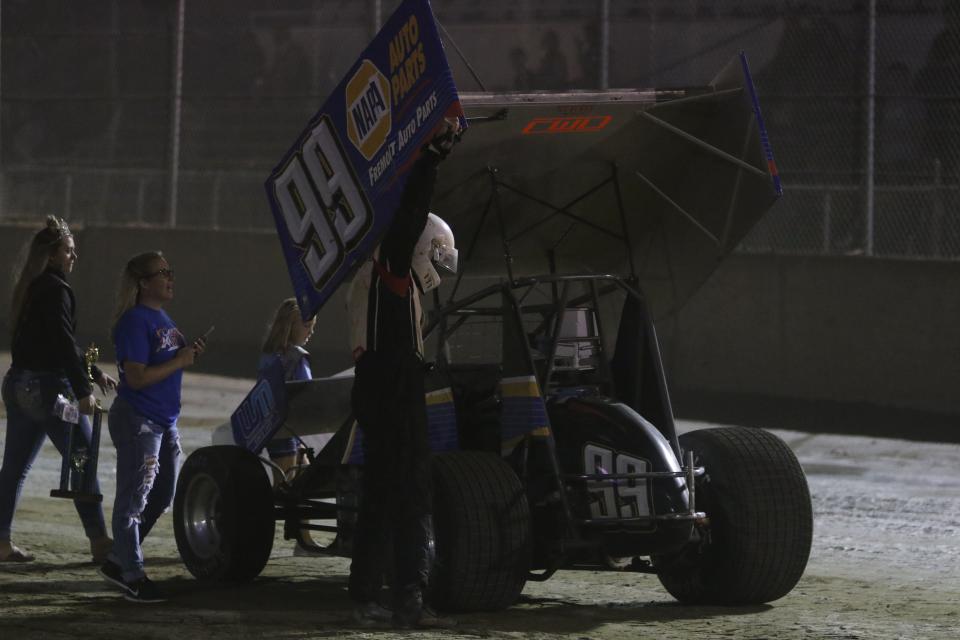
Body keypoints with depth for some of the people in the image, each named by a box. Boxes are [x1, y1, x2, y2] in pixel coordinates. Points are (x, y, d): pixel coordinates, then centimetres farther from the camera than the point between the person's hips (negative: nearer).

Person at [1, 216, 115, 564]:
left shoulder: (30, 289, 15)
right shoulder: (55, 290, -14)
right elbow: (63, 344, -20)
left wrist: (94, 373, 26)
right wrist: (83, 391, -21)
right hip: (49, 387, -9)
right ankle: (99, 541, 0)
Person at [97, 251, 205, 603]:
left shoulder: (163, 319, 12)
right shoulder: (135, 321, -17)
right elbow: (136, 377, -23)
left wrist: (190, 353, 3)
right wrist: (178, 361, -19)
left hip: (164, 421, 10)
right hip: (137, 421, -10)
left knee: (162, 495, 16)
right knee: (133, 499, -3)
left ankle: (117, 561, 27)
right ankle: (132, 576, 2)